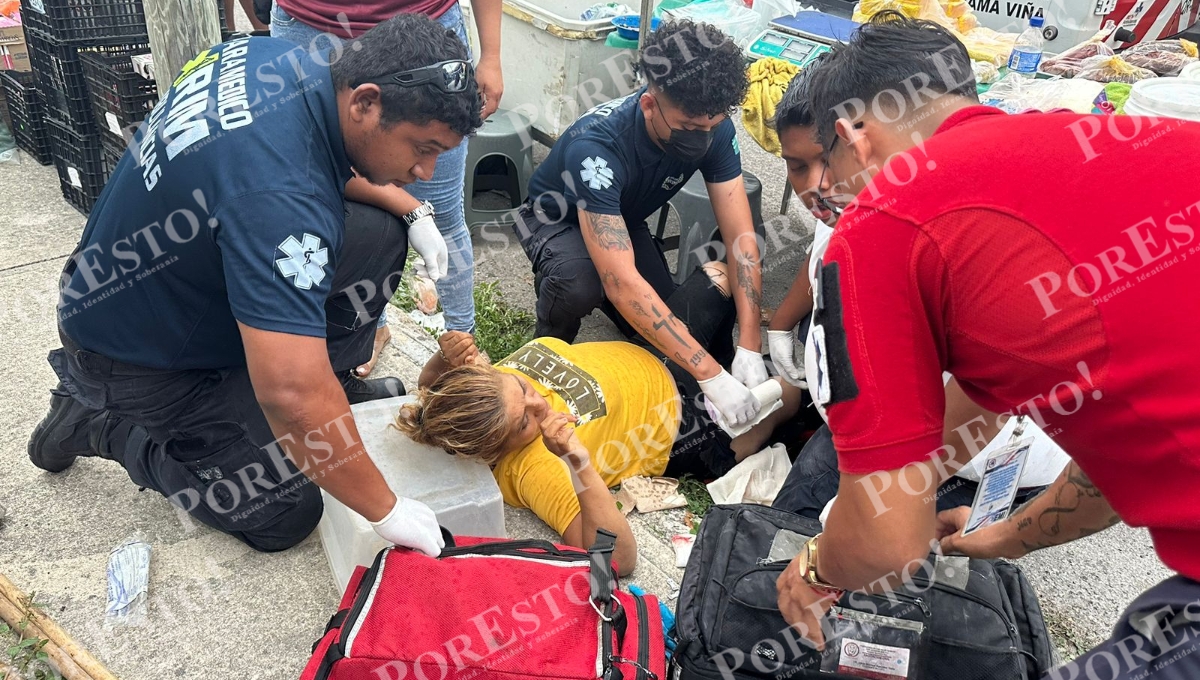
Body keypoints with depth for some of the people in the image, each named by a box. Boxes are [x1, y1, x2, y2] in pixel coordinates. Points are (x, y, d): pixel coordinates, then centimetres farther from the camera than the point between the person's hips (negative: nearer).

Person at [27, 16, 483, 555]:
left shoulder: (269, 56, -13)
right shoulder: (279, 197, -40)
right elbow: (293, 397, -42)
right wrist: (386, 511, -30)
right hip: (140, 358, -8)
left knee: (378, 236, -10)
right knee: (284, 515, -3)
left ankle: (333, 378, 10)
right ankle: (106, 427, 9)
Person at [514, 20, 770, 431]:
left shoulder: (714, 129, -26)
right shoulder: (596, 146, -42)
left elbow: (741, 238, -23)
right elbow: (623, 283, -48)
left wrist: (749, 348, -33)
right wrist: (711, 377, -48)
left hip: (623, 220, 5)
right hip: (559, 219, -4)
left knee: (674, 333, -6)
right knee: (579, 286, -37)